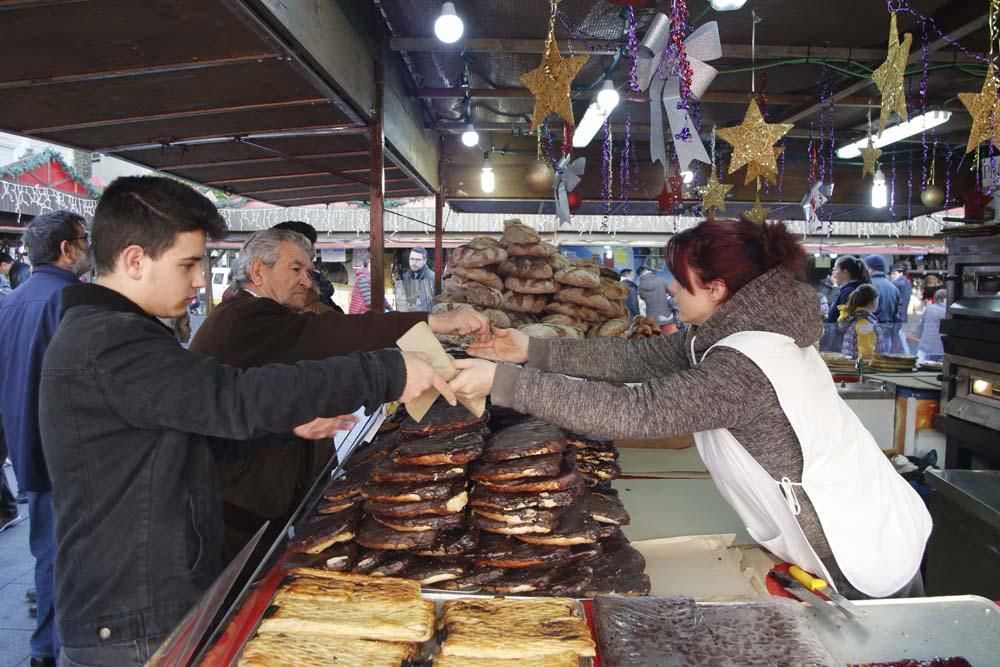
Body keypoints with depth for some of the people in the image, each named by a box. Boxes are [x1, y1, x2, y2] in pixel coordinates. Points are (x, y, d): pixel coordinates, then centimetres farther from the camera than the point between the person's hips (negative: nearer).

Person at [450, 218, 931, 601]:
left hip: (867, 561, -9)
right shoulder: (748, 326, 0)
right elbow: (638, 358, -1)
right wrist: (534, 351, -3)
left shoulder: (743, 367, -30)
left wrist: (502, 381, -31)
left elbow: (630, 411, -34)